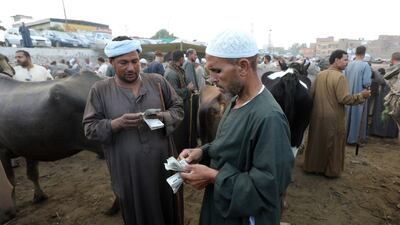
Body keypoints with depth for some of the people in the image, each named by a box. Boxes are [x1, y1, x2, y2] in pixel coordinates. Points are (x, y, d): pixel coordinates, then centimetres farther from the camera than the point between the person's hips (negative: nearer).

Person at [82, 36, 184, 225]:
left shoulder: (157, 81, 0)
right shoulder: (100, 90, -3)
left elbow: (178, 108, 5)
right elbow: (90, 128, -3)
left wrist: (162, 116, -16)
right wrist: (117, 123, -21)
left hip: (162, 165, 2)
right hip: (127, 171, -1)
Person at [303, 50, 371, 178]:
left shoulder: (320, 75, 4)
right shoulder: (340, 77, -16)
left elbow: (312, 93, 10)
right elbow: (344, 99, -21)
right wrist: (361, 95, -10)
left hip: (317, 115, 6)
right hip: (333, 117, -6)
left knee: (317, 142, 16)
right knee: (333, 144, 9)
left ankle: (313, 166, 27)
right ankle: (331, 170, 21)